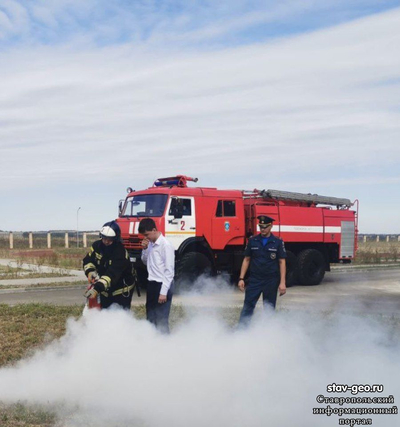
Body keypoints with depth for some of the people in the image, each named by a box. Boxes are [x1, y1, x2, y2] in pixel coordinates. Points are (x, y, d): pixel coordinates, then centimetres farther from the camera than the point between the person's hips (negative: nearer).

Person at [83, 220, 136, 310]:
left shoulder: (120, 252, -29)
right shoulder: (97, 245, -8)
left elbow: (112, 274, -38)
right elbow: (87, 260, 1)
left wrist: (97, 289, -48)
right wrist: (90, 272, -23)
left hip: (122, 289, -6)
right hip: (105, 289, 6)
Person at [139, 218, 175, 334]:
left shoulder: (165, 245, -16)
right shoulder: (150, 244, 9)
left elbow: (169, 270, -18)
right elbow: (146, 262, 20)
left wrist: (164, 292, -20)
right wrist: (145, 249, 1)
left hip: (162, 285, -9)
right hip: (152, 284, 9)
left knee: (161, 320, -6)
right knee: (151, 318, 17)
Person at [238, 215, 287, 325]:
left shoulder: (278, 242, 1)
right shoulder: (252, 241, 5)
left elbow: (282, 262, -1)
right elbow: (246, 260, 8)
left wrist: (282, 283, -8)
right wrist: (241, 278, 1)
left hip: (271, 281, 0)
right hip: (254, 279, 1)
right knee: (247, 306, -6)